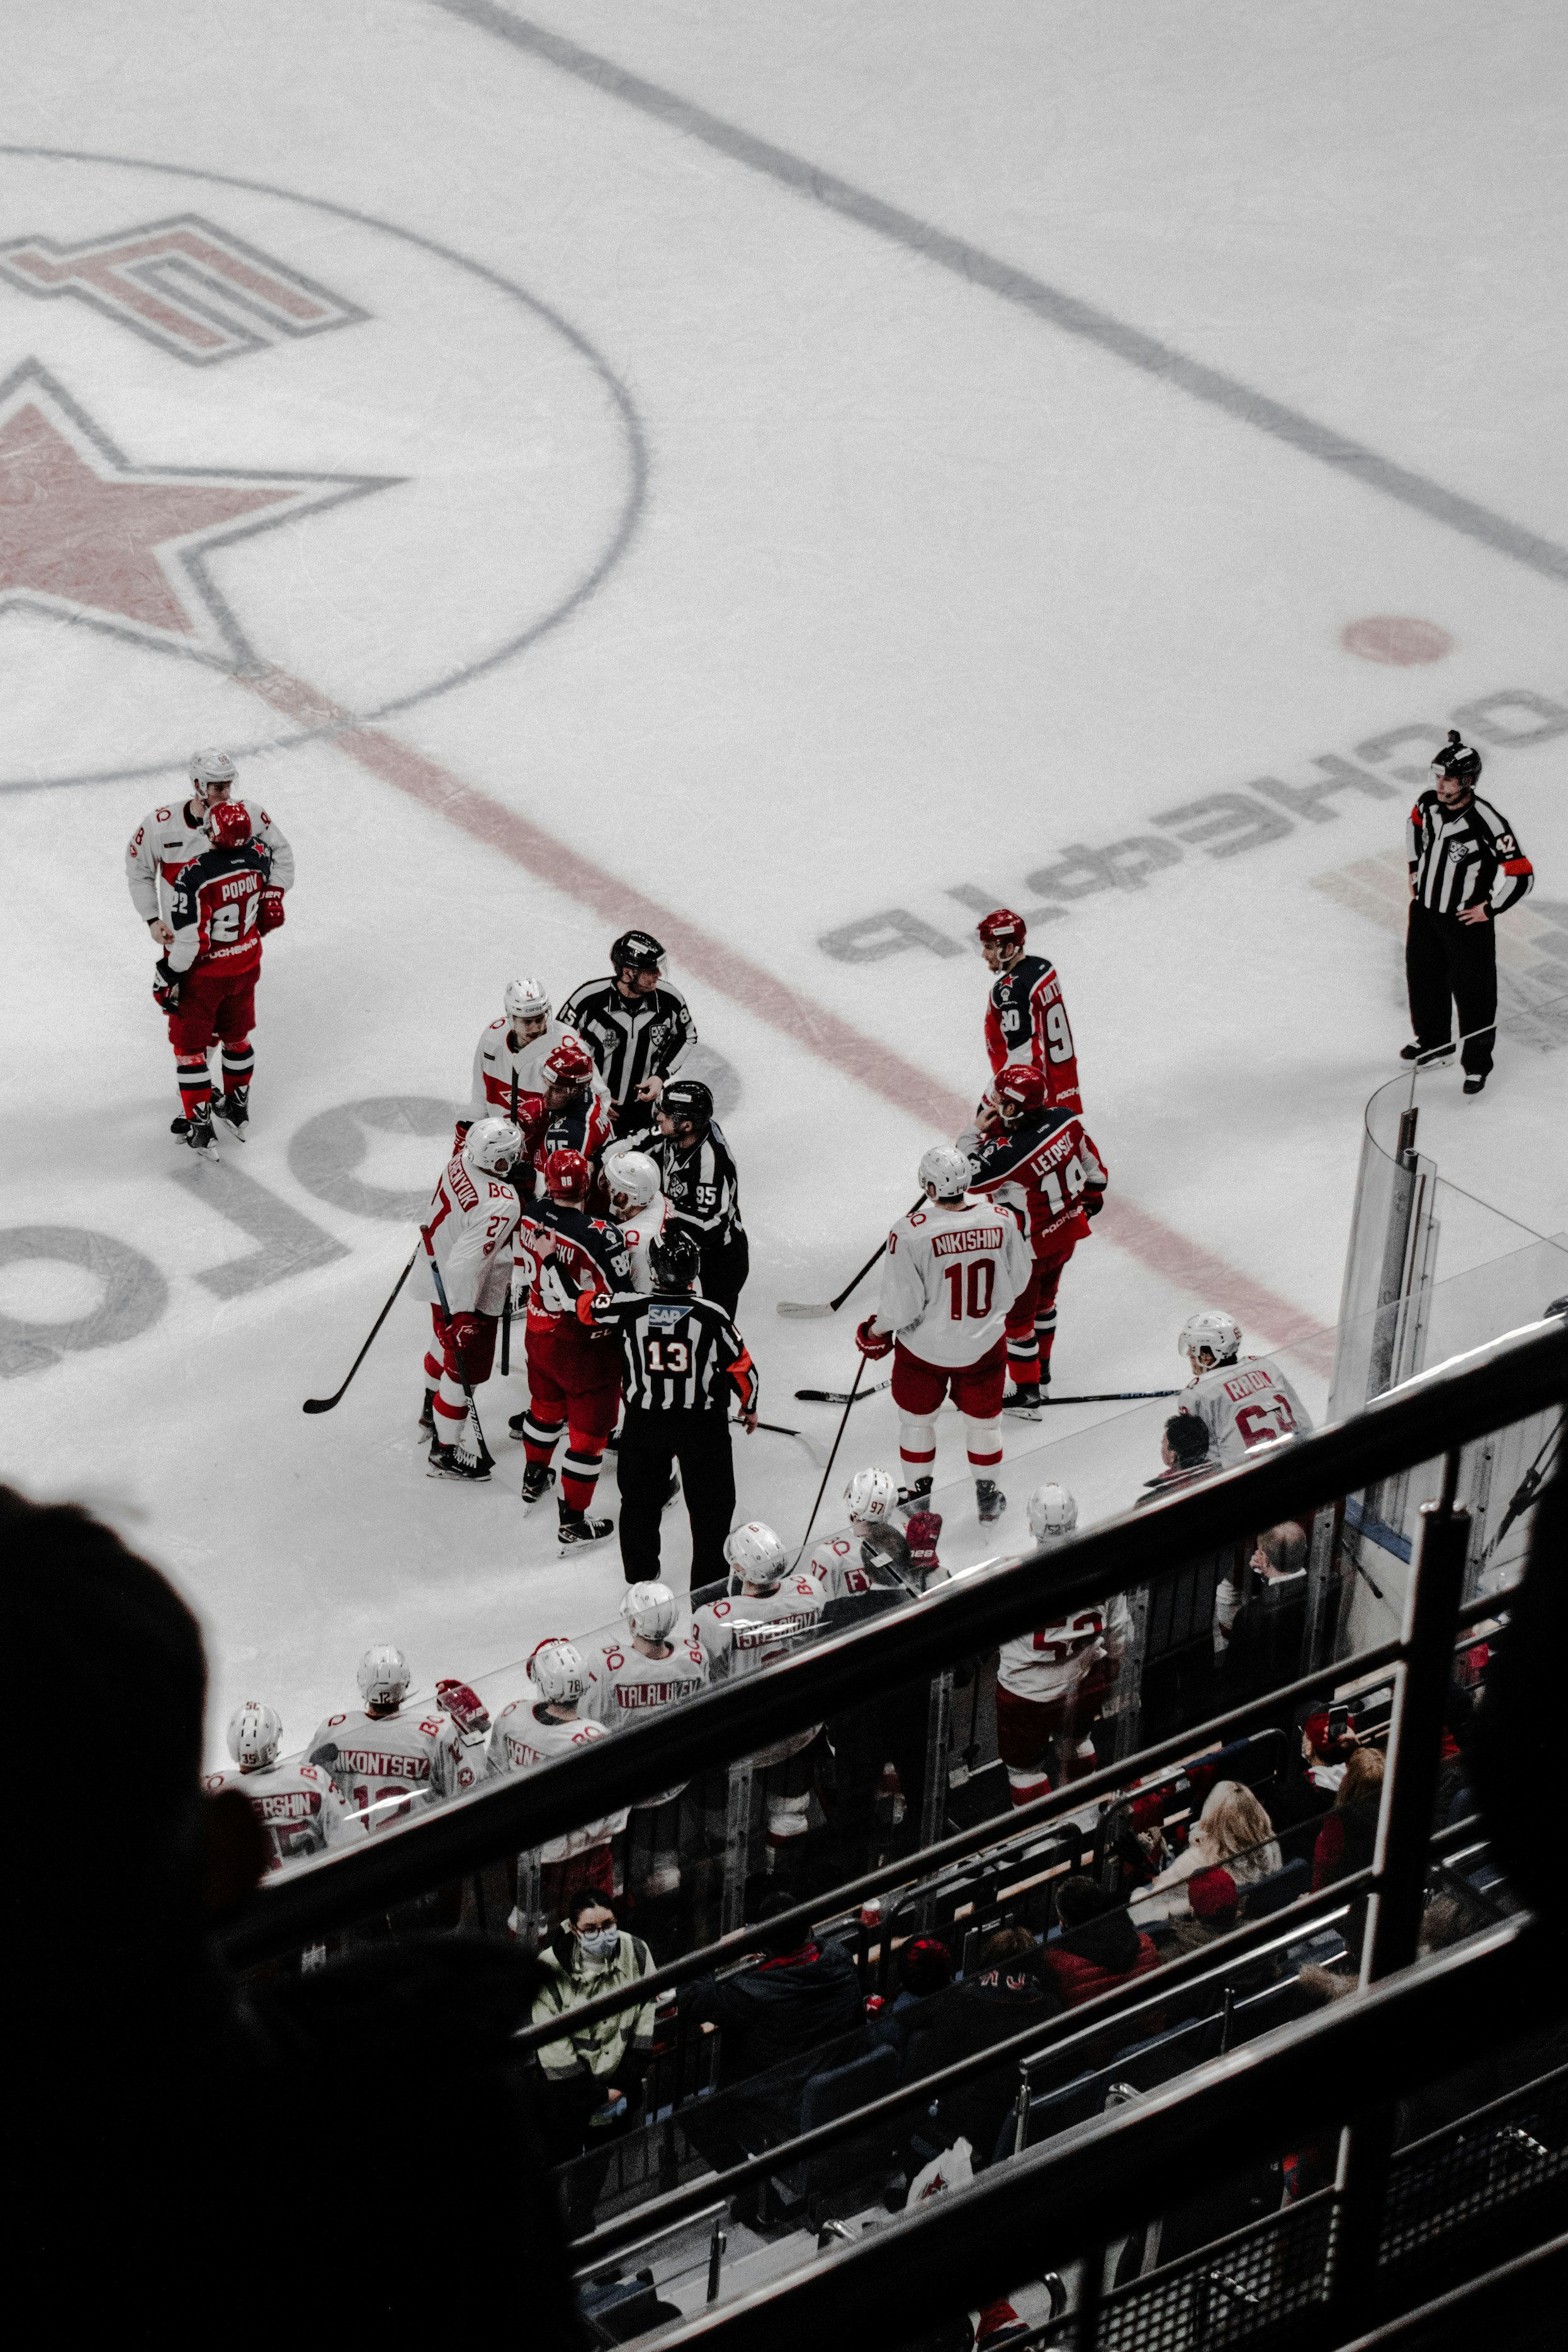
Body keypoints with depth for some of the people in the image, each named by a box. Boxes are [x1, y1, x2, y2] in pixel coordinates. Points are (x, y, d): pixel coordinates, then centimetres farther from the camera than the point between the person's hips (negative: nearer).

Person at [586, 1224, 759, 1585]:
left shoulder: (630, 1309, -15)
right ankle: (710, 1581, 18)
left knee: (641, 1501, 21)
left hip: (644, 1423, 2)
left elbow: (587, 1307, 3)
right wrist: (749, 1407, 10)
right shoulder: (711, 1316, -18)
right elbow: (741, 1366, -9)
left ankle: (641, 1576, 32)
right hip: (703, 1426, -2)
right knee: (711, 1505, 13)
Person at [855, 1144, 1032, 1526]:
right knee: (984, 1419, 24)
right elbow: (1019, 1281, -2)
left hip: (925, 1347, -2)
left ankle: (918, 1493, 40)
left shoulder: (910, 1232, -28)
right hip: (984, 1345, 2)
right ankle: (987, 1495, 41)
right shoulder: (1002, 1221, -17)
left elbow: (902, 1304, -22)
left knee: (916, 1417, 24)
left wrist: (875, 1331, -1)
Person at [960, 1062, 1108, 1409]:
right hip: (1068, 1230, 7)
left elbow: (964, 1177, -22)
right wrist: (1090, 1199, 21)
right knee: (1043, 1299, 29)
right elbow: (1092, 1164, 3)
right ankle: (1041, 1366, 48)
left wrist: (975, 1131, -16)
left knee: (1017, 1316, 12)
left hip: (1031, 1247, -7)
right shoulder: (1065, 1122, -15)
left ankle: (1026, 1391, 24)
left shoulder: (1005, 1154, -36)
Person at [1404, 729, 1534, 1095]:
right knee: (1424, 979, 23)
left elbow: (1521, 874, -26)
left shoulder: (1488, 824, -31)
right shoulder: (1428, 802, -11)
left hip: (1467, 921, -6)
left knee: (1473, 994, 6)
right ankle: (1433, 1041, 47)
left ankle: (1477, 1064, 24)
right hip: (1425, 911, 6)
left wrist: (1489, 908, -17)